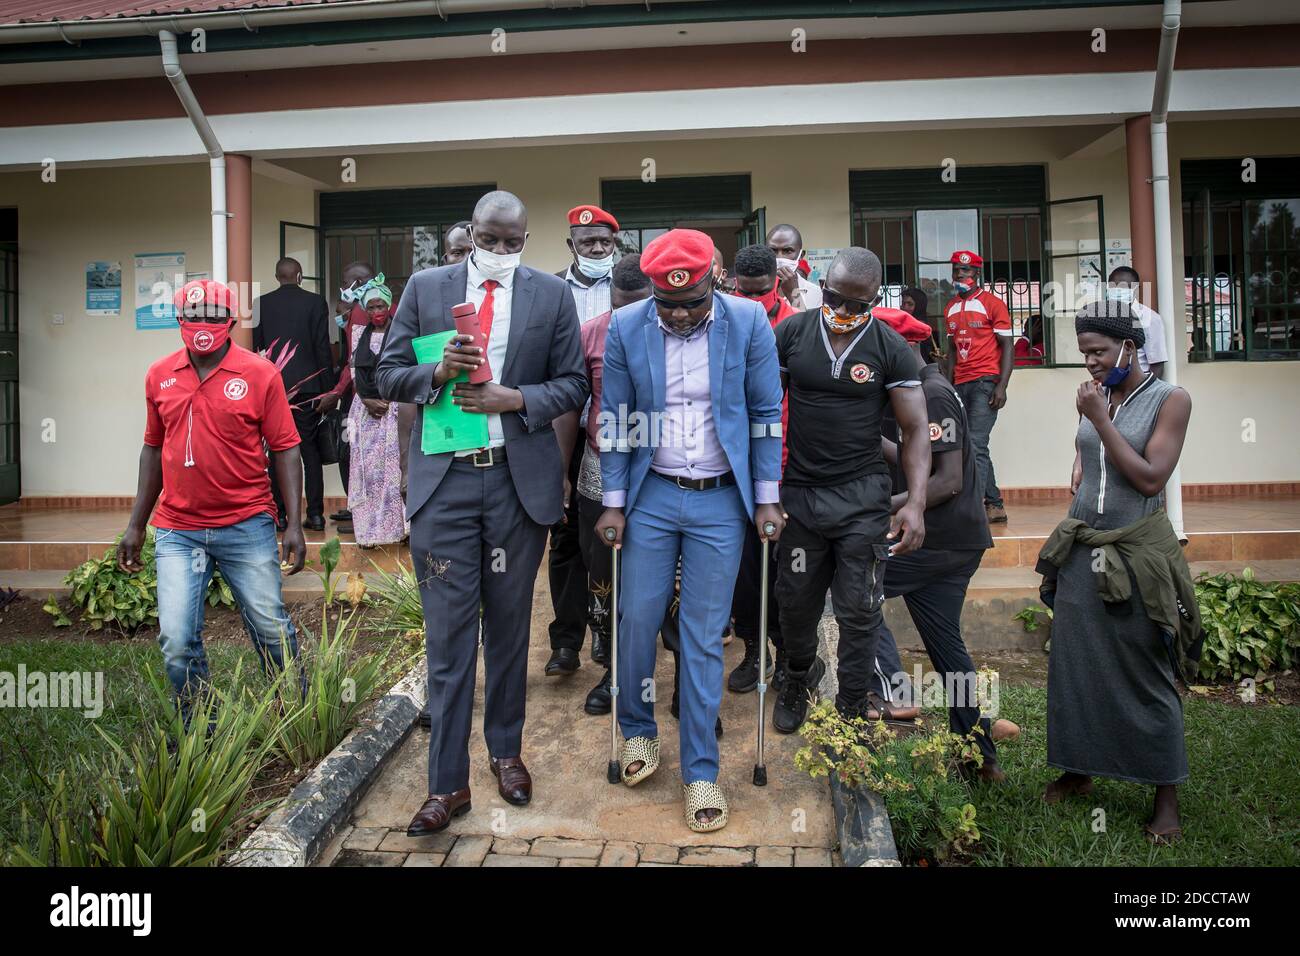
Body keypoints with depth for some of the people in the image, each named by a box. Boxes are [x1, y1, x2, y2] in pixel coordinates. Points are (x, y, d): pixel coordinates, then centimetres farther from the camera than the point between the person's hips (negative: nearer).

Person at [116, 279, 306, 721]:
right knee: (176, 641, 0)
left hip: (247, 527, -3)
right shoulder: (159, 375, 7)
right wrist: (136, 524, 15)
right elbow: (154, 450, 15)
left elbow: (284, 450, -4)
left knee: (272, 629, 5)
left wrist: (294, 524, -9)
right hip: (177, 532, 3)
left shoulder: (260, 374, -4)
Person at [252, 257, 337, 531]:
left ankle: (279, 515, 6)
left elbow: (254, 347, 5)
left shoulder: (261, 303, 3)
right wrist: (328, 386, 1)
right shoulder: (316, 302, -2)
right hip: (308, 385, -1)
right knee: (310, 449, 3)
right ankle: (315, 514, 3)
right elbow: (322, 346, -4)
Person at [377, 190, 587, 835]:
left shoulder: (552, 295, 4)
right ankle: (448, 784, 12)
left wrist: (516, 399, -14)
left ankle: (506, 751, 33)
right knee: (448, 634, 2)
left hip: (520, 479, 0)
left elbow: (572, 384, 4)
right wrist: (437, 372, -15)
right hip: (443, 478, 0)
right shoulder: (425, 287, 5)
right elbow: (389, 373, 5)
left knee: (509, 625, 14)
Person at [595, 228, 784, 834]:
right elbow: (614, 420, 1)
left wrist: (766, 499, -3)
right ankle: (637, 730, 34)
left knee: (703, 638, 4)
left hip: (721, 500, -1)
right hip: (651, 494, 1)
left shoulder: (749, 322, -8)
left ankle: (700, 771, 19)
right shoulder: (626, 327, -5)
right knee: (637, 620, 7)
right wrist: (613, 504, -1)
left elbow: (766, 414, -1)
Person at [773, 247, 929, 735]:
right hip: (799, 490, 2)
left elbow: (915, 430, -5)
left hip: (862, 494, -1)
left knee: (859, 610, 4)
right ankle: (799, 675, 42)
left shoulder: (891, 349, -5)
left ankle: (853, 705, 23)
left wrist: (916, 502, -16)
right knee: (795, 599, 14)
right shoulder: (791, 332, -2)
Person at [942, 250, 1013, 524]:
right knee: (974, 447, 8)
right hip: (961, 385, 7)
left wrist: (1002, 386, -13)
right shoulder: (950, 308, 16)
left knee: (975, 444, -15)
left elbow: (1007, 346, -4)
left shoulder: (992, 303, -2)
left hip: (985, 382, -7)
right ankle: (995, 506, 17)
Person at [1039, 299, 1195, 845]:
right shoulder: (1091, 399, 7)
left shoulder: (1169, 400, -7)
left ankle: (1166, 794, 17)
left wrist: (1101, 420, -17)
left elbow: (1150, 478, -16)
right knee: (1074, 665, 9)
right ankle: (1078, 771, 25)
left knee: (1145, 675, 3)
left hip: (1137, 555, -5)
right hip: (1082, 552, 5)